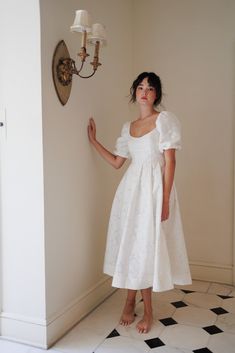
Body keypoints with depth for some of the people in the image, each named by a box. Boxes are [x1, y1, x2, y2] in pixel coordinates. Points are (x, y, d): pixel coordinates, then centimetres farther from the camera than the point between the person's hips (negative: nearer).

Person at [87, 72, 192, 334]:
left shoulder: (165, 119, -3)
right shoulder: (128, 127, 14)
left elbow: (170, 162, -9)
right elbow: (117, 162, 14)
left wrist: (165, 199, -15)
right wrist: (93, 140, 12)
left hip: (154, 187, -5)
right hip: (130, 188, 5)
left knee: (148, 244, 1)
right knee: (129, 243, 8)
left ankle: (147, 310, 17)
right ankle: (130, 302, 25)